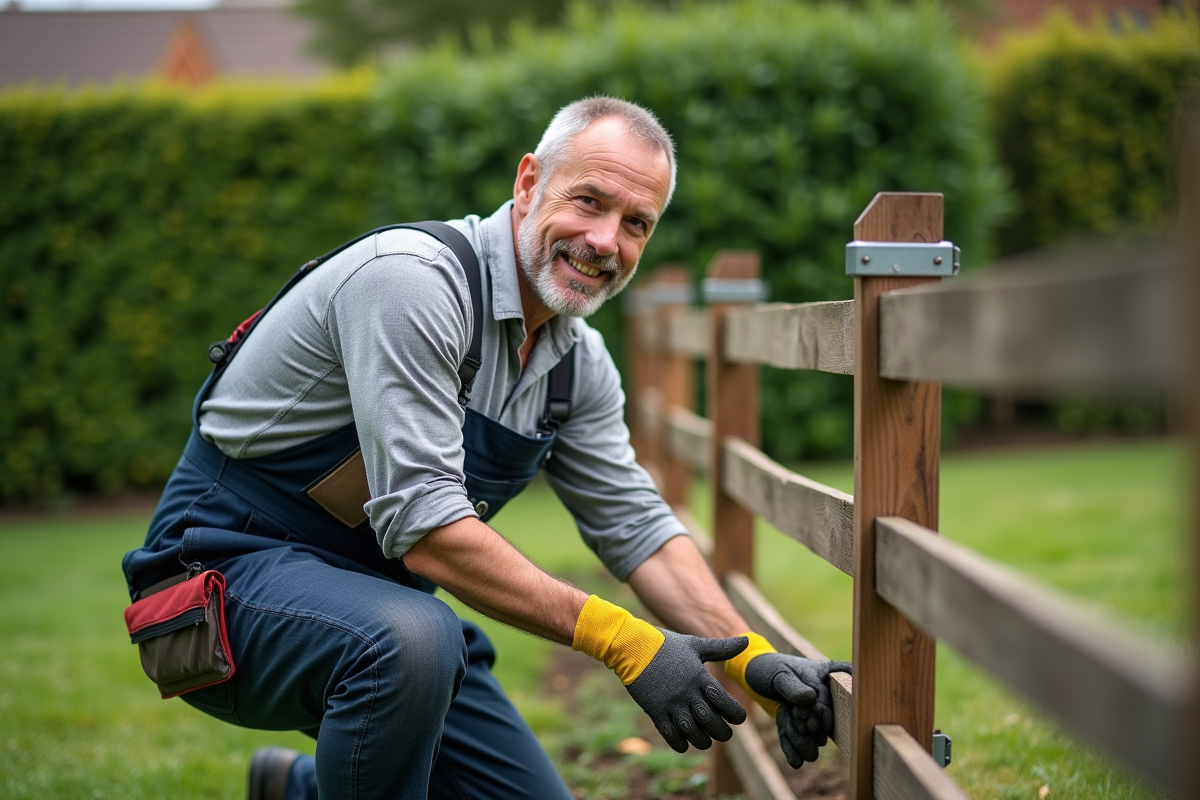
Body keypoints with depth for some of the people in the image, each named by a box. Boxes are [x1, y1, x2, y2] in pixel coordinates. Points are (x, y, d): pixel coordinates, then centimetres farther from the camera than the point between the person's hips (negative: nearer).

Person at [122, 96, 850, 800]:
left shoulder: (579, 363, 2)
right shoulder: (413, 280, -25)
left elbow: (636, 526, 5)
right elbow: (422, 526, -31)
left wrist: (756, 662, -10)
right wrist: (622, 641, -31)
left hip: (374, 592, 8)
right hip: (231, 563, -8)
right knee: (409, 641, -39)